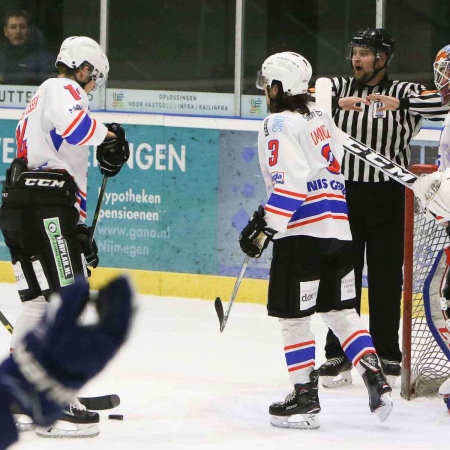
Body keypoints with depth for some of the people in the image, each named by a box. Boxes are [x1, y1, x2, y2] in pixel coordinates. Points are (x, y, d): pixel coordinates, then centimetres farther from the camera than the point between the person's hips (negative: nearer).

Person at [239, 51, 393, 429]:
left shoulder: (280, 125, -10)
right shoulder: (321, 119, 16)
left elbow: (290, 183, -20)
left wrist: (265, 228, -17)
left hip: (302, 233, -8)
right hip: (338, 229, 8)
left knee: (293, 318, 1)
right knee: (341, 312, 14)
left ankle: (306, 398, 3)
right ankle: (377, 383, 5)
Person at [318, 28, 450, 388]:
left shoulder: (403, 92, -1)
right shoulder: (339, 87, 5)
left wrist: (400, 103, -34)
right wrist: (338, 102, -33)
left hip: (388, 197, -1)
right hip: (344, 193, 1)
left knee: (386, 278, 3)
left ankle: (388, 356, 14)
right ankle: (338, 356, 9)